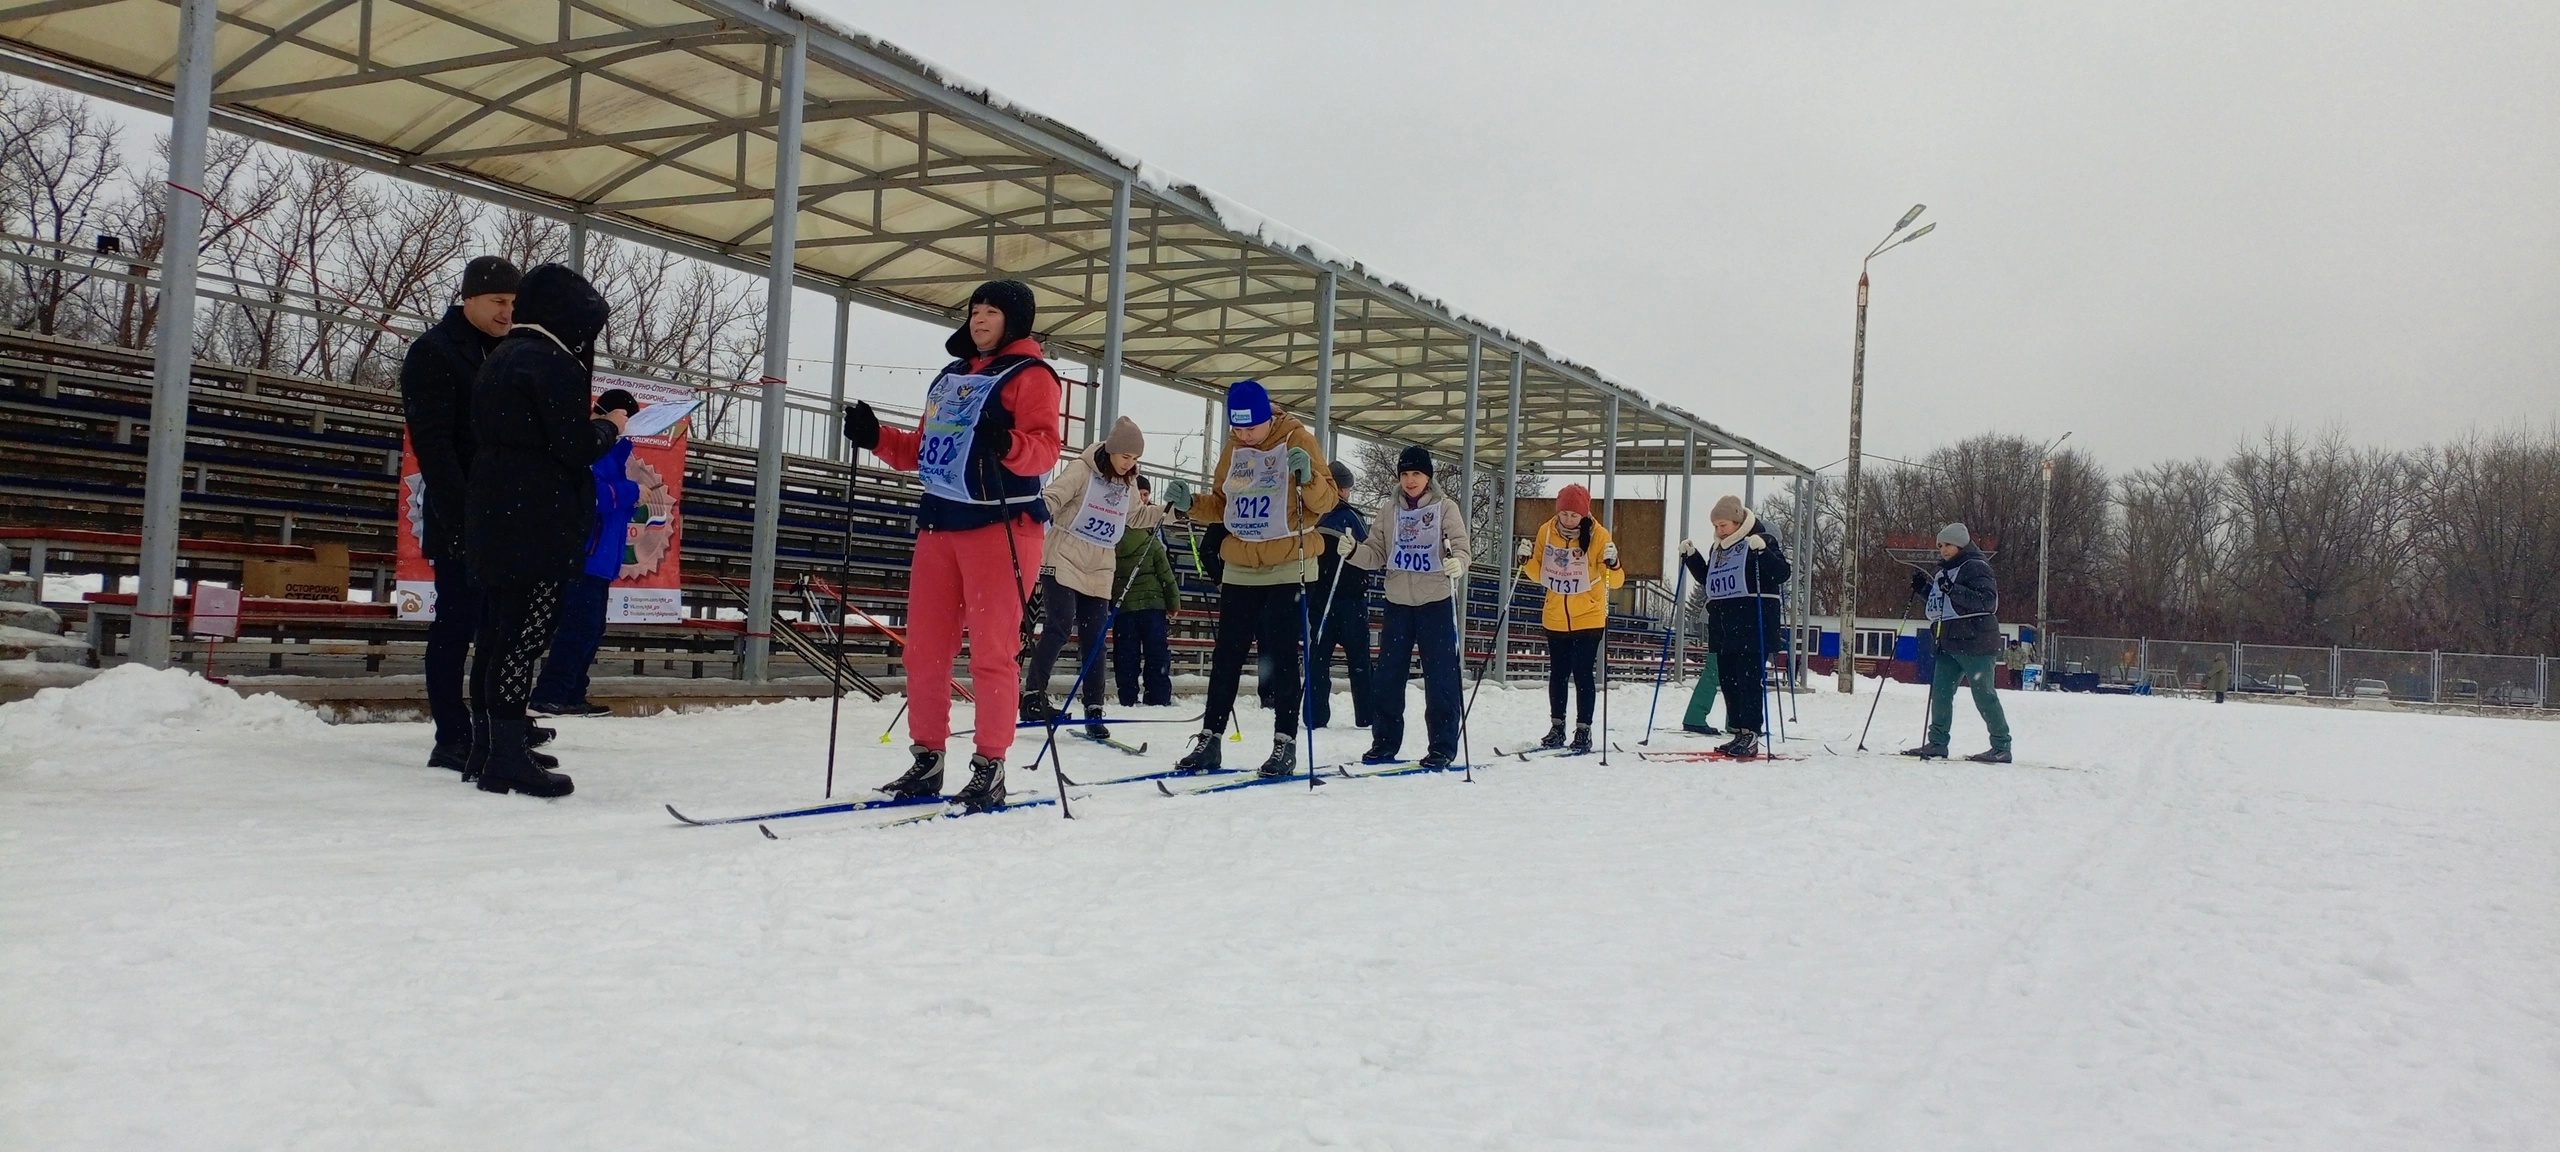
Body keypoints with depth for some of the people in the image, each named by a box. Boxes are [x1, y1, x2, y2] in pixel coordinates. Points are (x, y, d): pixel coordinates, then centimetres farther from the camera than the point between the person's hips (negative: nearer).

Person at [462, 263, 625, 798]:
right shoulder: (553, 363, -12)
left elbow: (489, 433, 18)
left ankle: (488, 750, 16)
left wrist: (585, 424, 14)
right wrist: (610, 426, 3)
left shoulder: (500, 358, 18)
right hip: (540, 526, -10)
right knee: (525, 635, -7)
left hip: (493, 519, 10)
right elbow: (576, 448, -17)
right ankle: (507, 758, -7)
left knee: (497, 632, 11)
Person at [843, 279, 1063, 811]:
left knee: (992, 651, -5)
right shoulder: (951, 377, 22)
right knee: (924, 649, 7)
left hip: (1000, 526, -7)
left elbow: (1045, 446, -14)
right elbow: (921, 450, 25)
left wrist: (1007, 445, -34)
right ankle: (926, 758, 17)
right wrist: (875, 437, 10)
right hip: (940, 524, 7)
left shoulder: (1029, 374, -1)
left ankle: (989, 768, 2)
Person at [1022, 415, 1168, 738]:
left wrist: (1170, 508, 13)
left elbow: (1138, 517, 25)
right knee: (1059, 629, -14)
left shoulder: (1128, 483, 10)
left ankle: (1093, 711, 6)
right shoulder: (1081, 470, -9)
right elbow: (1051, 498, -17)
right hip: (1064, 562, -5)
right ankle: (1032, 695, -6)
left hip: (1099, 571, 5)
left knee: (1094, 639, 3)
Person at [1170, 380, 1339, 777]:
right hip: (1240, 569, 5)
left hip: (1287, 568, -5)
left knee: (1282, 655, -3)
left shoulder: (1297, 440, -7)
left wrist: (1308, 477, -30)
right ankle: (1209, 739, 12)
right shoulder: (1232, 447, 7)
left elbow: (1327, 500, -11)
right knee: (1226, 655, 6)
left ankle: (1285, 742, 2)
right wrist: (1191, 504, -2)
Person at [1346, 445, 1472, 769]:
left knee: (1440, 675, -2)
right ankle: (1385, 742, 16)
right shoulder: (1388, 511, 10)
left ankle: (1442, 747, 6)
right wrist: (1353, 552, -11)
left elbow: (1461, 547, -9)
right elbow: (1377, 554, 8)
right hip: (1398, 602, 4)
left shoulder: (1446, 508, 0)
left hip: (1436, 602, -4)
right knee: (1388, 675, 5)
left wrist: (1457, 563, -31)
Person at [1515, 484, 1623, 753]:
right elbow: (1538, 574, 8)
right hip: (1555, 617, 4)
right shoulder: (1546, 531, -3)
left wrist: (1612, 564, -32)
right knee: (1557, 673, 12)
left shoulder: (1598, 535, -12)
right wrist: (1527, 560, -11)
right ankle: (1556, 727, 22)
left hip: (1588, 618, -4)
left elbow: (1616, 581, -12)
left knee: (1583, 674, -4)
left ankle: (1583, 730, 5)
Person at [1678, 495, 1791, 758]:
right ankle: (1738, 733, 16)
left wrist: (1762, 551, -27)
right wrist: (1691, 557, 14)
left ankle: (1751, 735, -7)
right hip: (1722, 626, 8)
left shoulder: (1761, 541, -4)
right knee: (1727, 681, 9)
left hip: (1753, 625, -8)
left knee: (1749, 679, -9)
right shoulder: (1717, 548, 18)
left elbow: (1783, 574, -13)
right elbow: (1708, 580, 28)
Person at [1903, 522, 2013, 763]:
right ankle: (1937, 743, 12)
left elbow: (1988, 601, -20)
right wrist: (1925, 588, 11)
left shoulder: (1975, 567, -9)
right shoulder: (1945, 570, 19)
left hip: (1974, 643, -9)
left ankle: (2002, 747, 1)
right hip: (1949, 644, 9)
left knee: (1984, 694, -5)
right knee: (1940, 692, 6)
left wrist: (1953, 590, -28)